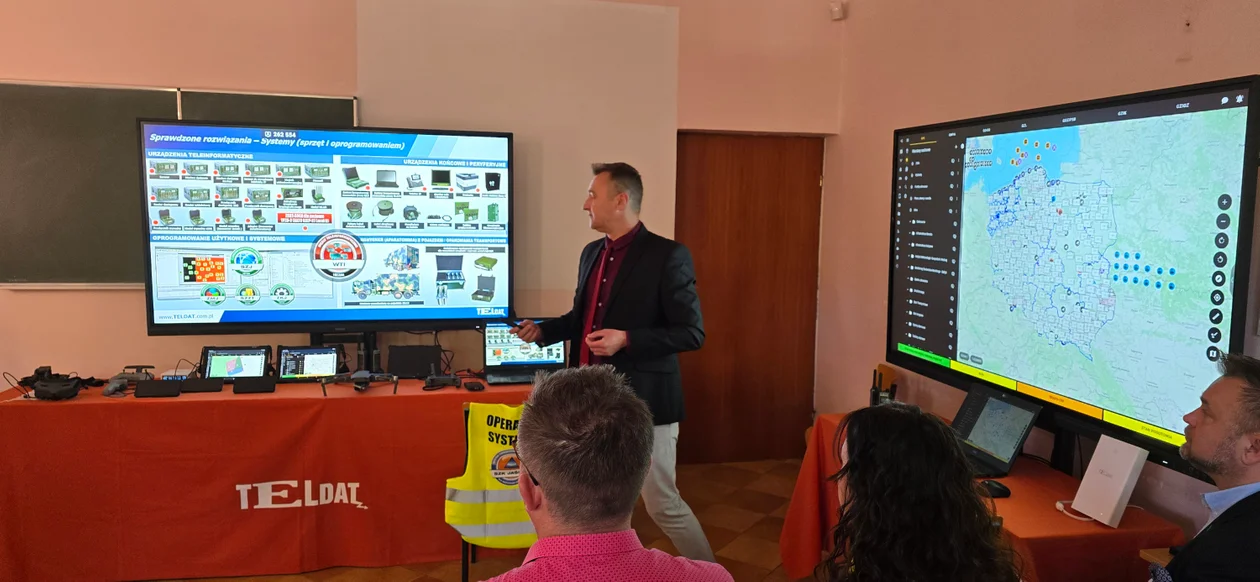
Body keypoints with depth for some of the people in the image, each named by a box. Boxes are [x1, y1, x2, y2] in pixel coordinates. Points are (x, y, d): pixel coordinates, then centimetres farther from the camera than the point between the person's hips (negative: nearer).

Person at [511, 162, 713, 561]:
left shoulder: (667, 255, -13)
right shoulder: (592, 253, 11)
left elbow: (692, 332, -16)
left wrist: (627, 339, -24)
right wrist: (542, 330, 7)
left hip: (642, 401, -7)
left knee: (662, 504, 3)